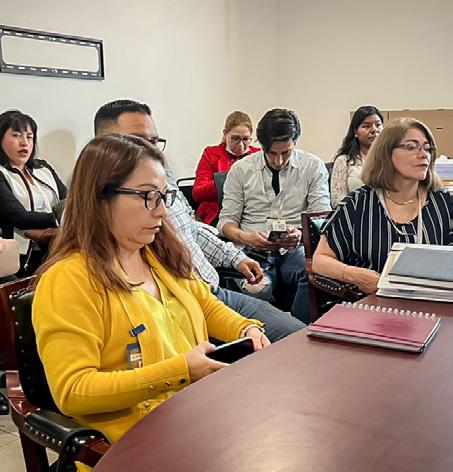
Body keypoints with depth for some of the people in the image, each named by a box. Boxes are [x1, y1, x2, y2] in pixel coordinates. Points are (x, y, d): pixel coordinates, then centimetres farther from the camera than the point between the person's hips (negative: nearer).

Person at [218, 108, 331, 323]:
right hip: (254, 252, 0)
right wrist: (245, 237, -14)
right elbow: (226, 221, 9)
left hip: (296, 250, 1)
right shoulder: (241, 169, 9)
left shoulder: (313, 166, 8)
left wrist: (302, 233, -19)